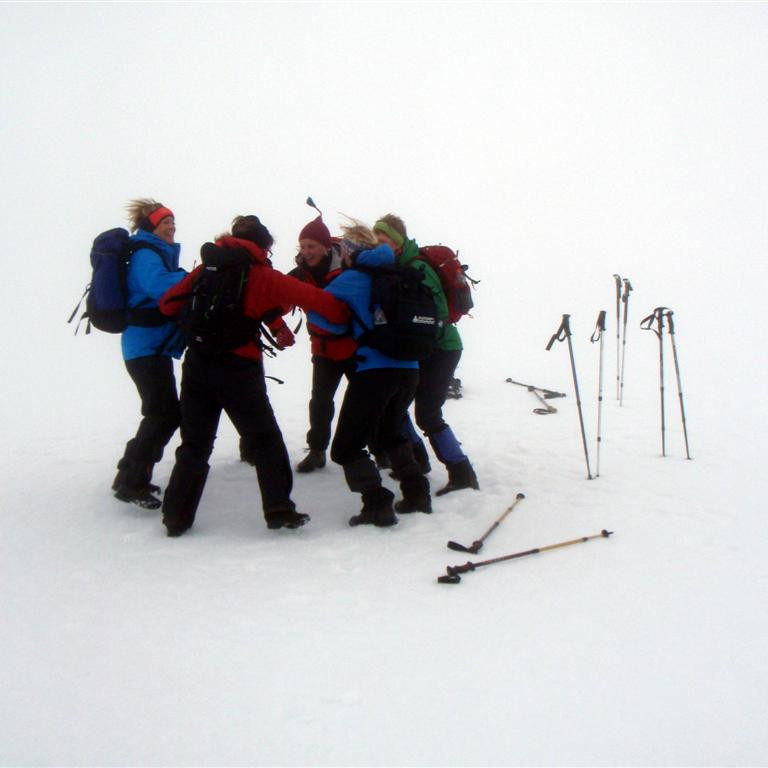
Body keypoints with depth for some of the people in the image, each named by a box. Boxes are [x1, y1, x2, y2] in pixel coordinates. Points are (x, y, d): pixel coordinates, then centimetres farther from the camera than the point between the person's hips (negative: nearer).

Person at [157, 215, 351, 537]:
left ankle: (176, 516, 14)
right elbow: (312, 298, -4)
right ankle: (279, 509, 8)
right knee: (265, 440, 10)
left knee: (195, 444, 14)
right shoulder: (262, 276, -1)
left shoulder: (206, 269, 9)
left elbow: (168, 303, 9)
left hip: (197, 365, 4)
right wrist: (343, 316, 8)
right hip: (239, 369, -4)